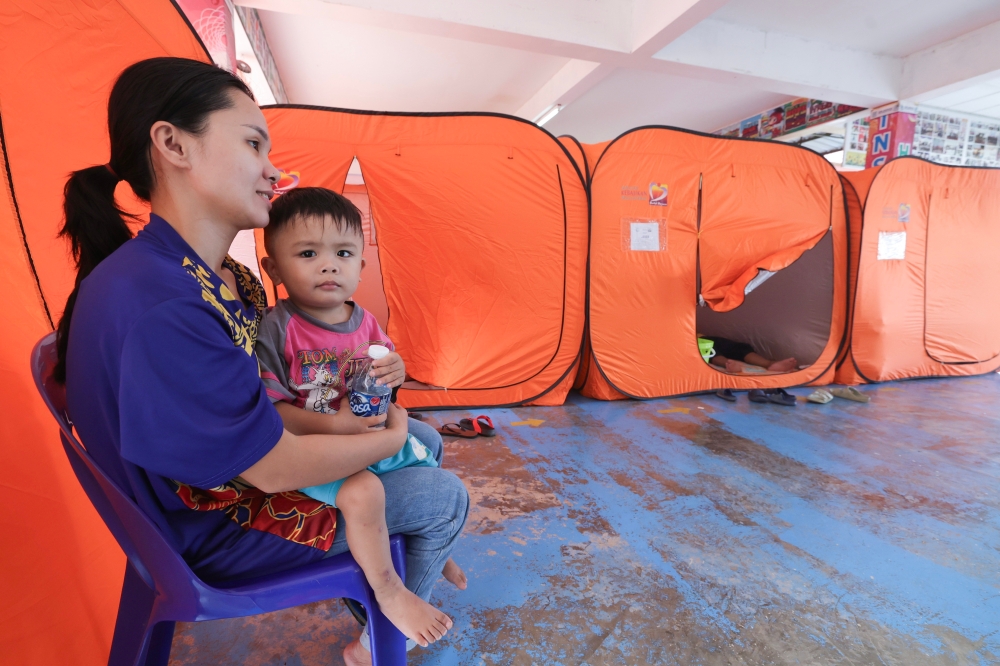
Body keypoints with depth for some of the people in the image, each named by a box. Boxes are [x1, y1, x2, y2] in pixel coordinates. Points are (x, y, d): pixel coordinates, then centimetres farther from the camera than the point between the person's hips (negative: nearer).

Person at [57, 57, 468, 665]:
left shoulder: (230, 279, -4)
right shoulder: (160, 309, -35)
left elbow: (262, 400, 4)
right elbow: (276, 470, -28)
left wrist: (334, 418, -11)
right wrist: (388, 438, -14)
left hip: (245, 473, 9)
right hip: (221, 532, -8)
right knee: (447, 498, -2)